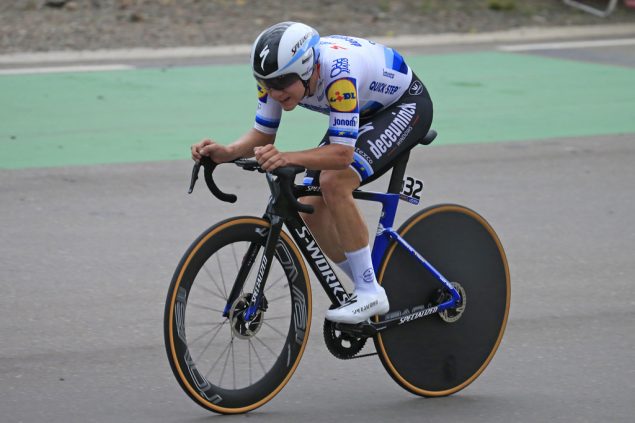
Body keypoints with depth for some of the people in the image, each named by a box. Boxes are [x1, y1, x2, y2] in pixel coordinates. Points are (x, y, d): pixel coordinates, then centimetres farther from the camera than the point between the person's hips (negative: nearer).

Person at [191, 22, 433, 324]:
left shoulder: (338, 73, -41)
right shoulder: (279, 74, -20)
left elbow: (342, 153, -42)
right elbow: (262, 135, -11)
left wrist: (286, 158, -56)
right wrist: (226, 153, -31)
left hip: (406, 104, -8)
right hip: (364, 112, 8)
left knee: (333, 182, -29)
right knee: (311, 207, -5)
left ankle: (370, 293, -19)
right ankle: (368, 290, 12)